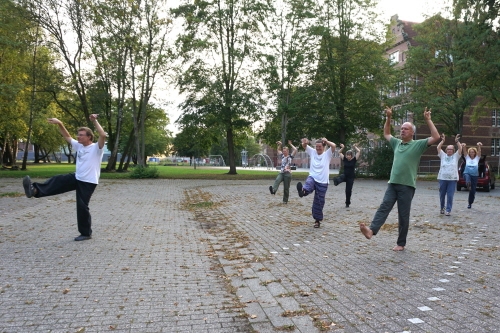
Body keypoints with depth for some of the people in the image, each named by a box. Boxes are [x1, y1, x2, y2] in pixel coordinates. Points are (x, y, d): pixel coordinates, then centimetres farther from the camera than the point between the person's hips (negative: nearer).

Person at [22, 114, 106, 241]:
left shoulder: (96, 148, -14)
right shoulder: (79, 146, 9)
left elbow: (103, 135, -32)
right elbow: (67, 137, 16)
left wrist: (95, 121, -31)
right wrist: (60, 124, 4)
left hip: (88, 182, -7)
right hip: (76, 177, 7)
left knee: (82, 206, -3)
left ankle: (86, 233, 10)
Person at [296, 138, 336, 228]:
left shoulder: (327, 154, 1)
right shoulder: (312, 152, 9)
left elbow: (334, 146, -16)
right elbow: (304, 146, -1)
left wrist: (326, 141, -25)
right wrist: (305, 142, -22)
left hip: (322, 182, -2)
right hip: (312, 177, 2)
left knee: (319, 202, 4)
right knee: (308, 184, -36)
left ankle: (317, 220, 18)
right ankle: (303, 191, -69)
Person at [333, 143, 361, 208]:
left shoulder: (354, 159, -6)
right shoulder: (344, 159, 1)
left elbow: (359, 151, -11)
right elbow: (339, 152, 8)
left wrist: (355, 147, -1)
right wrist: (342, 147, -2)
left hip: (351, 177, -2)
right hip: (344, 175, 2)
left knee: (348, 190, 1)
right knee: (340, 178, -36)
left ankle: (347, 203, 14)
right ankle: (336, 181, -68)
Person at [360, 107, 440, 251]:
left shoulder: (418, 144, 0)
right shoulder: (397, 143, 15)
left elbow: (436, 137, -11)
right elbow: (386, 134, 30)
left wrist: (428, 120, -13)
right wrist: (388, 118, 20)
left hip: (407, 186, -4)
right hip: (392, 184, 4)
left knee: (403, 215, 2)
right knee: (384, 207, -13)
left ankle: (401, 243, 11)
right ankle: (371, 230, -30)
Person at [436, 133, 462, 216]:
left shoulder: (456, 156, 9)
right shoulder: (443, 155, 10)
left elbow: (460, 149, -3)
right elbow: (438, 148, 0)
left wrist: (457, 141, -9)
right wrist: (442, 140, -5)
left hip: (452, 179, -1)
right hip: (442, 178, 1)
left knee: (450, 196, -3)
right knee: (442, 194, 9)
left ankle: (448, 210, 2)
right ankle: (442, 208, 28)